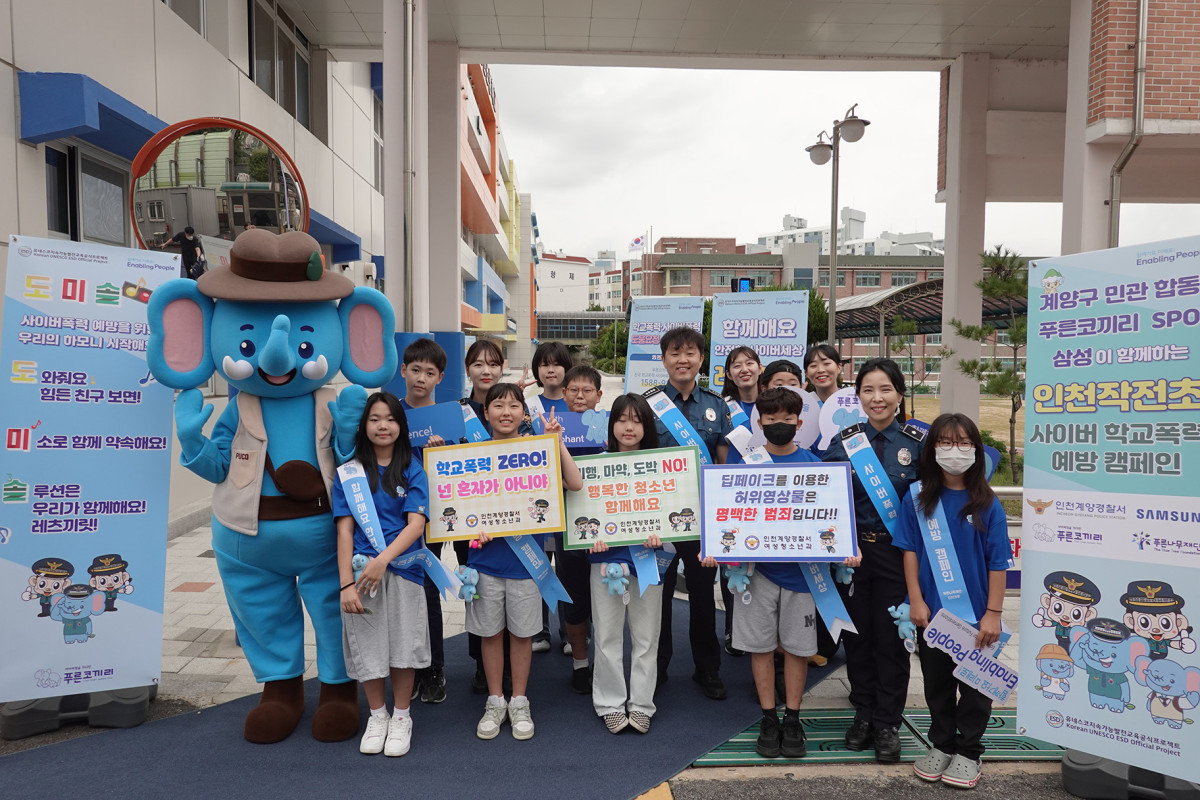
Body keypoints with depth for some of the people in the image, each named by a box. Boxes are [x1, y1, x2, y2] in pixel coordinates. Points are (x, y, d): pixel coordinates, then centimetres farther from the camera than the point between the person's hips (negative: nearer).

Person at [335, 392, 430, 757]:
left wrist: (383, 559, -20)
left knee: (403, 644, 4)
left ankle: (401, 717, 25)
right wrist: (346, 583, -9)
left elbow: (416, 524, -7)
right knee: (367, 645, 7)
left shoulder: (412, 471, 3)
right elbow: (345, 528, -1)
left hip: (402, 567, 0)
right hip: (360, 569, 1)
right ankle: (377, 716, 30)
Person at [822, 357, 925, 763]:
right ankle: (863, 713, 29)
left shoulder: (917, 441, -3)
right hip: (851, 549, 2)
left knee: (891, 637, 6)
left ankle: (887, 723, 22)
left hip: (896, 551, -1)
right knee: (856, 633, 11)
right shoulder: (844, 440, 0)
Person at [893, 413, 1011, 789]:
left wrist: (993, 613, -8)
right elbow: (910, 550, -1)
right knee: (936, 681, 16)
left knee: (974, 684, 12)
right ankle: (941, 745, 33)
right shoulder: (918, 499, -3)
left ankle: (968, 752, 29)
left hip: (975, 614, -1)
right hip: (931, 612, 2)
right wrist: (916, 600, -5)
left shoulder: (987, 504, -8)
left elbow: (998, 562, -6)